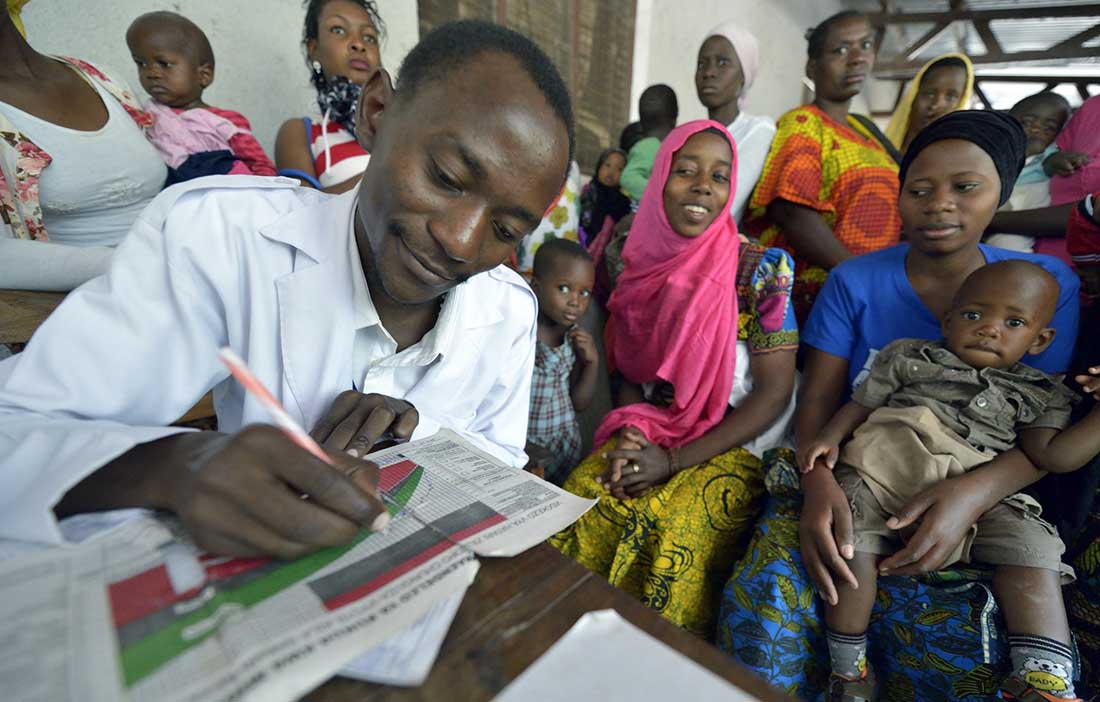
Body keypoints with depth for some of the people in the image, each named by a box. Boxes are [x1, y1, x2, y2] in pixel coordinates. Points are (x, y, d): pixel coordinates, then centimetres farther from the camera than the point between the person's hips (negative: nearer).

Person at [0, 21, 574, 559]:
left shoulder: (510, 312, -8)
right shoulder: (218, 234, -18)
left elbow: (502, 464, 2)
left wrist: (417, 427, -17)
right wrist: (177, 466, -38)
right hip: (248, 578, -1)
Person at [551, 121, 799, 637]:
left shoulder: (761, 269, -12)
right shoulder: (642, 265, 0)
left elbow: (774, 393, -13)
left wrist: (675, 461, -18)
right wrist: (629, 437, -11)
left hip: (736, 444, -3)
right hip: (654, 432, 4)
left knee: (678, 525, -28)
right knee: (583, 494, -19)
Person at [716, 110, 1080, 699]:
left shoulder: (1046, 285, 5)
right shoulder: (854, 281, 4)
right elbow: (816, 401, -1)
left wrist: (974, 493, -21)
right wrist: (818, 482, -22)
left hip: (976, 505, 2)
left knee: (957, 646, -25)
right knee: (764, 601, -26)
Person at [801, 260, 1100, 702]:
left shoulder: (1038, 393, 20)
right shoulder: (908, 357, 18)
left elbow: (1051, 455, 7)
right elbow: (860, 404, 14)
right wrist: (828, 438, -4)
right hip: (881, 477, -2)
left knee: (1031, 549, -23)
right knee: (853, 545, -25)